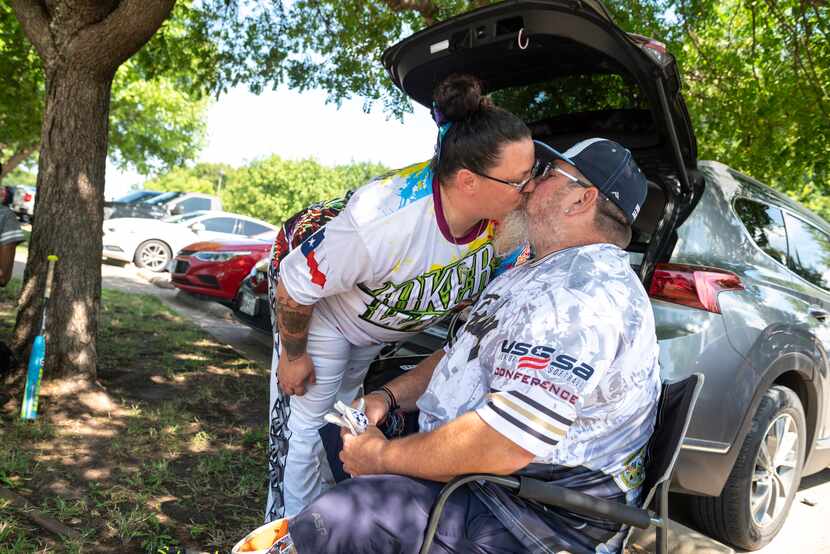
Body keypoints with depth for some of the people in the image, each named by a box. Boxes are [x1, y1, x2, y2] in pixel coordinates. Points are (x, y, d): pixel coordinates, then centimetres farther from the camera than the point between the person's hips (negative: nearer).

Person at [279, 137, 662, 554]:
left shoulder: (578, 293, -25)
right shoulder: (544, 274, 13)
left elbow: (499, 446, -31)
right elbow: (464, 354, 18)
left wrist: (382, 456, -17)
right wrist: (388, 395, 3)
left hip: (540, 517, -11)